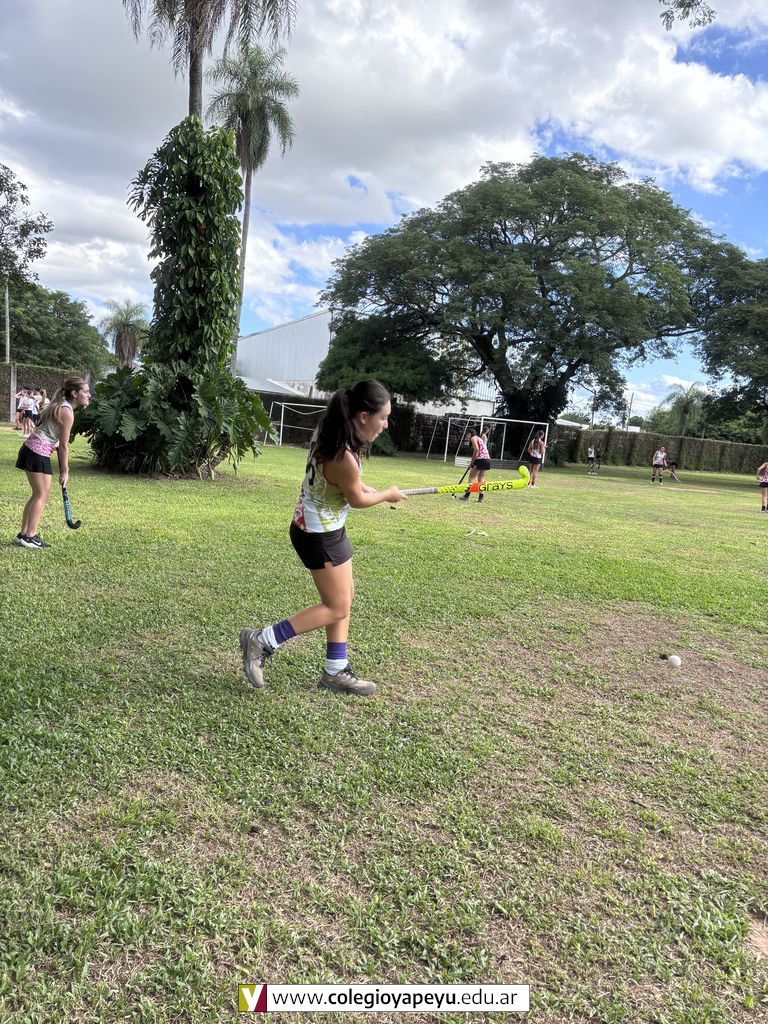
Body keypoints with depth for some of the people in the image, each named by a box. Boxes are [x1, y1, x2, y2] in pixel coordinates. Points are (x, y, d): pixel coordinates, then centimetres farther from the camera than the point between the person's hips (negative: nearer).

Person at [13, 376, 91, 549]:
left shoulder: (60, 406, 13)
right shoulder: (67, 412, -17)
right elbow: (63, 445, -13)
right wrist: (65, 471, -7)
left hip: (31, 449, 10)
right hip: (38, 453, -10)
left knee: (38, 494, 13)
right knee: (42, 495, -3)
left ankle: (23, 534, 17)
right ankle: (29, 536, 0)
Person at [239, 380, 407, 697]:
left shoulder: (331, 434, -3)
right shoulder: (343, 458, -31)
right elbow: (357, 500, -14)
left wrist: (370, 490, 6)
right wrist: (388, 495, 4)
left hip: (326, 528, 10)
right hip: (319, 536, -10)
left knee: (344, 598, 15)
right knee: (336, 607, 2)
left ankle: (336, 672, 25)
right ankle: (261, 641, 7)